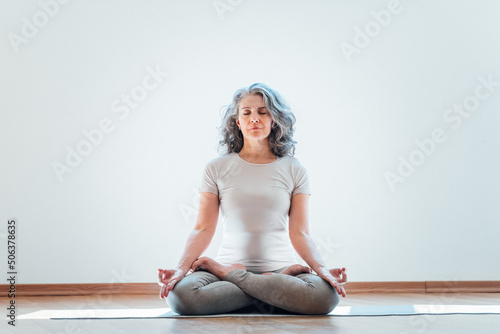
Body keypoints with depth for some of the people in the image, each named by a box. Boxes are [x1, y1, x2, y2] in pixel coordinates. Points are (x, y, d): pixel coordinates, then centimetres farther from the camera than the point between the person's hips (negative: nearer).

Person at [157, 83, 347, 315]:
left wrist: (321, 269, -16)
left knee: (327, 295, -33)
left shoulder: (293, 170, 8)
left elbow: (299, 233, 2)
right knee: (179, 294, -33)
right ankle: (278, 286, -15)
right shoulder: (216, 169, 7)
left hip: (280, 266, 1)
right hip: (230, 261, 0)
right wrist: (181, 268, -16)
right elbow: (203, 229, 0)